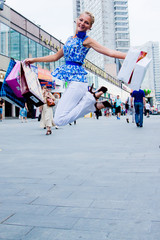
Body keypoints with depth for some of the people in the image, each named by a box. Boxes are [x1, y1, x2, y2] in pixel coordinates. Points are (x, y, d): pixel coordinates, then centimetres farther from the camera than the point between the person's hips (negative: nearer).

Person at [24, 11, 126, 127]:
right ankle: (97, 105, 14)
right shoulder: (71, 39, 20)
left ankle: (92, 96, -4)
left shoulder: (86, 40, -1)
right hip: (72, 79, 8)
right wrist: (34, 60, 28)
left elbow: (109, 52, -7)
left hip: (77, 79, -8)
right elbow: (56, 57, 27)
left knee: (59, 120, -14)